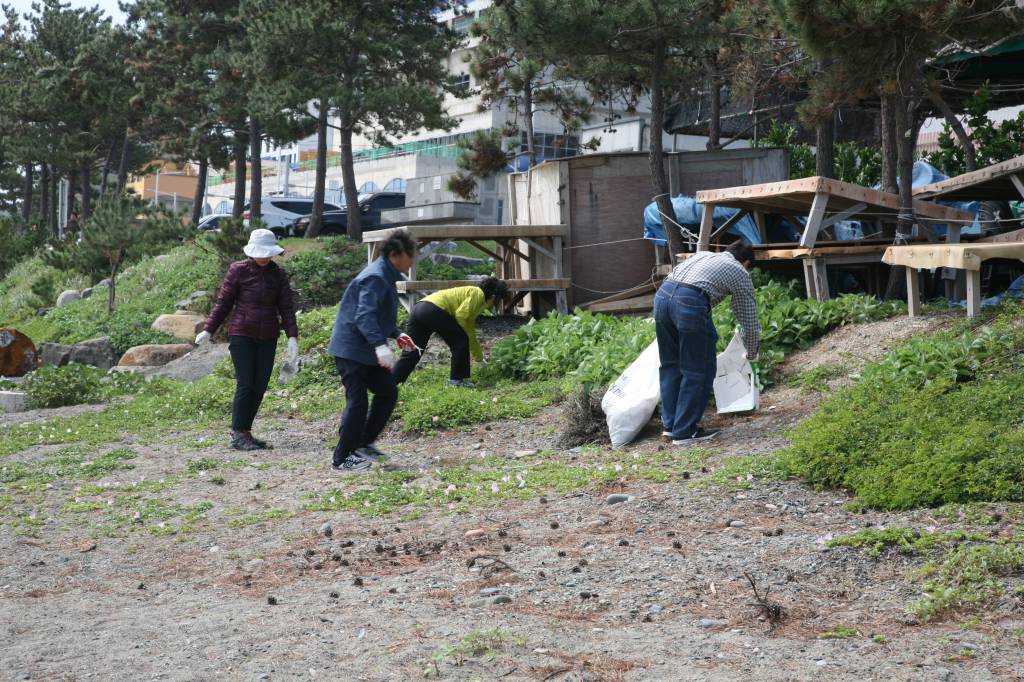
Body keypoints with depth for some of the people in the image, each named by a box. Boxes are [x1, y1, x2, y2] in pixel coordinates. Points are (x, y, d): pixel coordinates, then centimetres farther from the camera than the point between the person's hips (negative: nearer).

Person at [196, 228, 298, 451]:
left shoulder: (277, 274, 6)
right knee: (245, 385, -8)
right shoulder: (239, 270, -3)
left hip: (267, 338, 4)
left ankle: (244, 431, 14)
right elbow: (223, 303, 2)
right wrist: (208, 330, -2)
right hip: (241, 335, -4)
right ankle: (238, 435, -1)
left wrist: (292, 337, -9)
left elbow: (286, 307, 3)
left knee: (260, 387, 3)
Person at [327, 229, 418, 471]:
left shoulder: (386, 276, 14)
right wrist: (380, 345, -42)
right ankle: (342, 459, 1)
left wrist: (397, 335, 27)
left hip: (366, 351, 11)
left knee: (388, 392, 12)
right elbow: (364, 315, -33)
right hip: (351, 350, -11)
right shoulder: (375, 278, -20)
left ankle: (364, 443, 20)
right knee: (357, 403, -8)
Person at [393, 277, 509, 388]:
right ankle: (457, 379, 9)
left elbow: (470, 332, 40)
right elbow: (460, 316, -10)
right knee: (460, 342, 4)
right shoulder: (477, 294, 5)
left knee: (410, 355, 8)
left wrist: (479, 358, 47)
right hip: (434, 310, -10)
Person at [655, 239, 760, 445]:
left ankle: (670, 424, 26)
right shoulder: (740, 272, 19)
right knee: (698, 371, 7)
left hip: (662, 295, 6)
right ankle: (685, 431, 10)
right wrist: (752, 355, 38)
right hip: (690, 303, -6)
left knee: (671, 364, 20)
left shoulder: (701, 255, 34)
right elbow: (749, 322, 23)